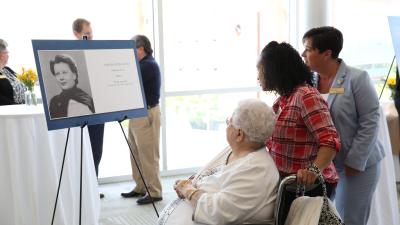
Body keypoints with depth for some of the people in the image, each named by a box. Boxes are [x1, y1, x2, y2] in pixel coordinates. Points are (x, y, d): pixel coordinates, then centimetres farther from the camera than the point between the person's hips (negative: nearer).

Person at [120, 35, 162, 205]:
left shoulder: (149, 65, -14)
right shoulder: (142, 65, 16)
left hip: (147, 114, -10)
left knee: (148, 154, -5)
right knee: (136, 153, 14)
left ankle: (154, 192, 3)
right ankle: (140, 187, 23)